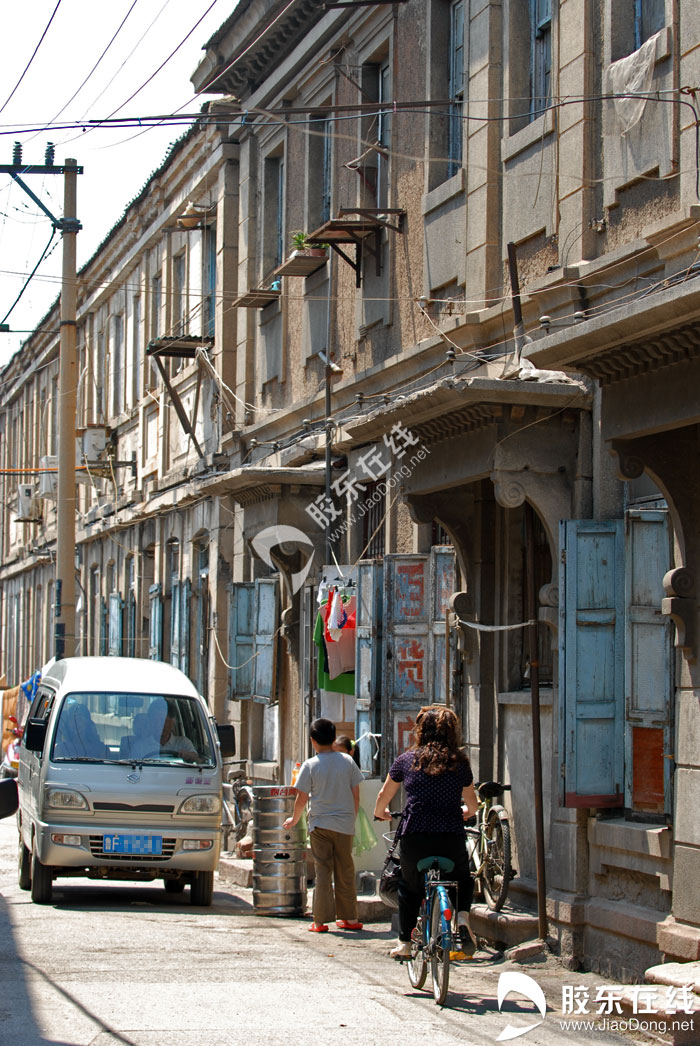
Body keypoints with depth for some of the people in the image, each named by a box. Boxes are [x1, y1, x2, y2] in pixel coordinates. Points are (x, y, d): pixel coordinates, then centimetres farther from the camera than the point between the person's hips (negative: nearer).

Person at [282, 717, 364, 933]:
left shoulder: (310, 765, -6)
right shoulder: (347, 761, 1)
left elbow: (302, 799, -4)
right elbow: (356, 795, 4)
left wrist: (294, 820, 13)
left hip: (320, 824, -2)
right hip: (345, 825, 2)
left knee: (322, 871, 1)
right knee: (345, 871, 11)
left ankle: (321, 921, 0)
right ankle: (350, 918, 17)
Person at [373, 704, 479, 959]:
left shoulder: (406, 760, 3)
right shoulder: (460, 763, 6)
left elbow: (384, 796, 16)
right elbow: (472, 803, 19)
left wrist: (380, 812, 38)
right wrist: (466, 811, 42)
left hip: (415, 835, 0)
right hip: (452, 836, 1)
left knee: (409, 887, 22)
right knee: (463, 881, 25)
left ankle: (404, 943, 19)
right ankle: (462, 917, -2)